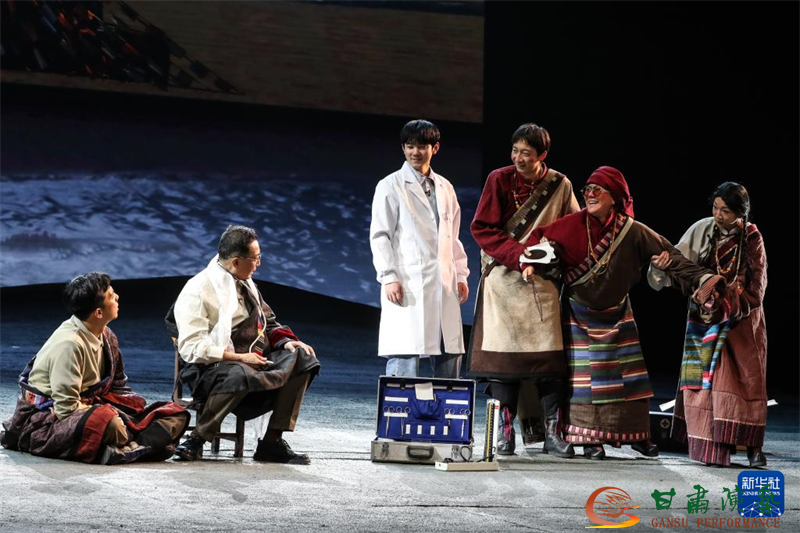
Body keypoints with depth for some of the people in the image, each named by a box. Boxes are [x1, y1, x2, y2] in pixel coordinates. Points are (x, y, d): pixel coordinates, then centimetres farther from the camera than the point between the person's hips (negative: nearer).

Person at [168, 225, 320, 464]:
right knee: (238, 374, -41)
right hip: (215, 368, -8)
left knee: (301, 357, -12)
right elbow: (192, 348, -18)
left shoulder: (245, 283, 15)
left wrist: (286, 341, 3)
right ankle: (197, 439, -24)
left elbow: (267, 322, 25)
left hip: (255, 361, 8)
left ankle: (272, 442, -13)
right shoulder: (198, 291, -11)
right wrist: (239, 357, -24)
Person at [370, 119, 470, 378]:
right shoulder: (391, 186, 3)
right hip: (408, 285, -5)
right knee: (404, 358, -10)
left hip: (443, 286, 6)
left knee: (450, 354, 4)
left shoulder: (445, 188, 18)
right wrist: (389, 277, -12)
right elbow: (380, 236, -2)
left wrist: (461, 275, 15)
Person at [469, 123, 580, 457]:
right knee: (503, 352, -3)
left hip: (543, 280, 1)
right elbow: (482, 229, -4)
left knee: (550, 355, -4)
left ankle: (553, 433, 1)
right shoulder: (499, 180, -1)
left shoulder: (560, 185, 4)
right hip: (503, 277, -1)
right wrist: (519, 254, -15)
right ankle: (505, 431, 3)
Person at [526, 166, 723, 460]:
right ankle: (590, 438, 1)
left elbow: (668, 254, -8)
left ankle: (637, 434, 15)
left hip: (616, 315, 2)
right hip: (579, 315, -2)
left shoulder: (632, 231, -9)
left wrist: (702, 278, -14)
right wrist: (531, 264, -25)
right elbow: (540, 238, -7)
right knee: (585, 378, -4)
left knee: (630, 375, 4)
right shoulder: (573, 225, -11)